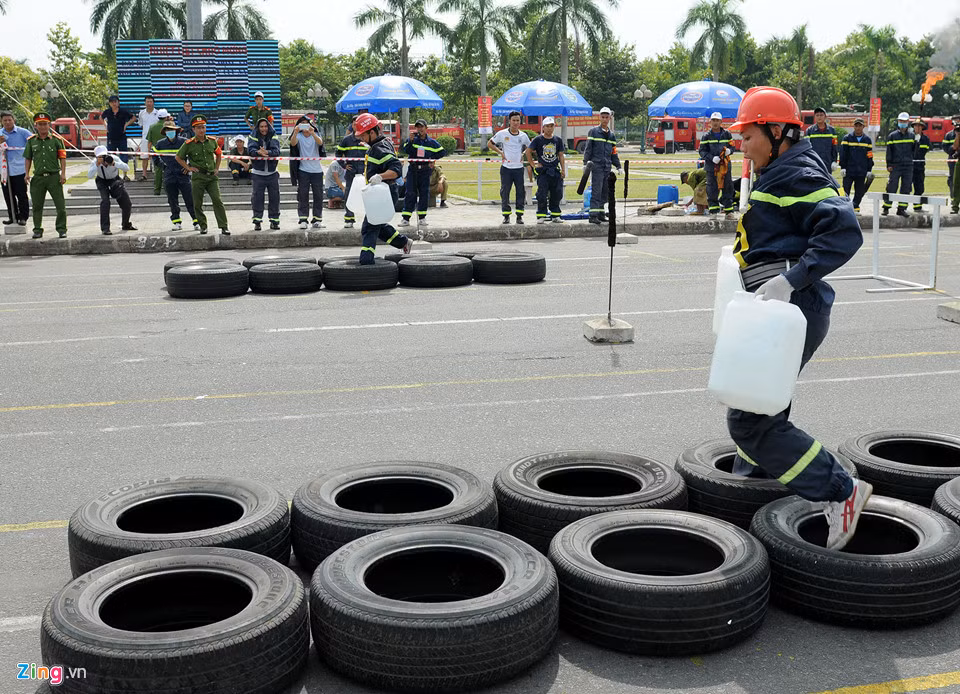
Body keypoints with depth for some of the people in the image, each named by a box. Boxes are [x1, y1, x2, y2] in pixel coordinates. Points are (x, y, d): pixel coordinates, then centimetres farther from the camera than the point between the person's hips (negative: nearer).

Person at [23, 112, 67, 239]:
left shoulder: (56, 140, 3)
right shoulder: (31, 141, 10)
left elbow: (62, 157, 3)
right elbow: (28, 158, 15)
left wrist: (63, 173, -6)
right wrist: (26, 174, 5)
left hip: (54, 177, -2)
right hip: (38, 178, 2)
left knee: (61, 205, -3)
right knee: (37, 206, 6)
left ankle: (62, 229, 7)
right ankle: (37, 230, 16)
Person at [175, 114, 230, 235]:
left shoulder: (212, 141, 6)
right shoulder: (189, 144, -2)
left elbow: (219, 154, 24)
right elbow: (178, 157, 9)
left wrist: (217, 168, 14)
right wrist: (188, 168, 0)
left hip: (212, 176, 1)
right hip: (198, 177, -1)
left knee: (217, 201, -9)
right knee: (197, 204, 3)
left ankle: (223, 227, -9)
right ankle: (203, 226, 17)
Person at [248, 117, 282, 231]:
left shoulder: (274, 137, 4)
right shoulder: (253, 137, 2)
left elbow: (276, 151, -12)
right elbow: (251, 149, -15)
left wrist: (267, 152, -32)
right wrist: (258, 152, -37)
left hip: (272, 173, 1)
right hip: (258, 173, -1)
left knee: (274, 197, 3)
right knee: (257, 197, -4)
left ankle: (274, 221, 13)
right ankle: (257, 221, 1)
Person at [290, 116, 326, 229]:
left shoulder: (316, 135, 4)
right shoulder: (299, 136, 3)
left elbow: (320, 143, -17)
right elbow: (293, 143, -18)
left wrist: (312, 133, -37)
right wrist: (295, 132, -38)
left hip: (317, 170, 1)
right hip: (303, 170, -1)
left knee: (318, 195, 4)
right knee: (303, 195, -3)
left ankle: (317, 220, 10)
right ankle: (303, 220, -2)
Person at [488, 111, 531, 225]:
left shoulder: (523, 136, 6)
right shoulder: (502, 133, -2)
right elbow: (489, 143, 7)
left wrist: (523, 154, 6)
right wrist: (500, 152, -2)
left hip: (519, 168, 2)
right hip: (506, 167, -2)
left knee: (521, 192, 2)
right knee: (505, 192, -1)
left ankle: (519, 216, 9)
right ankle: (506, 215, 8)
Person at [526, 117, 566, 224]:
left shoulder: (558, 140, 11)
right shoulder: (538, 139, 1)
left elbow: (561, 156, 14)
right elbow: (528, 152, 3)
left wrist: (563, 170, 7)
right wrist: (533, 165, -2)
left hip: (556, 171, 4)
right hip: (543, 171, -4)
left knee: (557, 194, 5)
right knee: (542, 195, -6)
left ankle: (555, 215, 15)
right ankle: (541, 216, -1)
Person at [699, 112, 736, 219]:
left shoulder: (727, 134, 8)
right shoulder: (706, 137, 2)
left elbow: (733, 147, 14)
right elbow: (702, 151, 0)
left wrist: (729, 150, -10)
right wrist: (712, 158, -16)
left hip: (725, 165, 2)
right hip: (711, 166, -2)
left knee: (727, 188, 3)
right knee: (712, 189, -1)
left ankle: (729, 211, 8)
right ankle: (713, 211, 6)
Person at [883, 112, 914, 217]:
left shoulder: (911, 136, 12)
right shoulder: (892, 136, 2)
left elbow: (914, 150, 22)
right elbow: (889, 151, 0)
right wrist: (889, 165, -7)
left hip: (908, 166, 3)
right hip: (895, 166, -3)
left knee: (906, 188, 4)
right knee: (892, 188, -5)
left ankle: (902, 209, 10)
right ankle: (886, 207, 3)